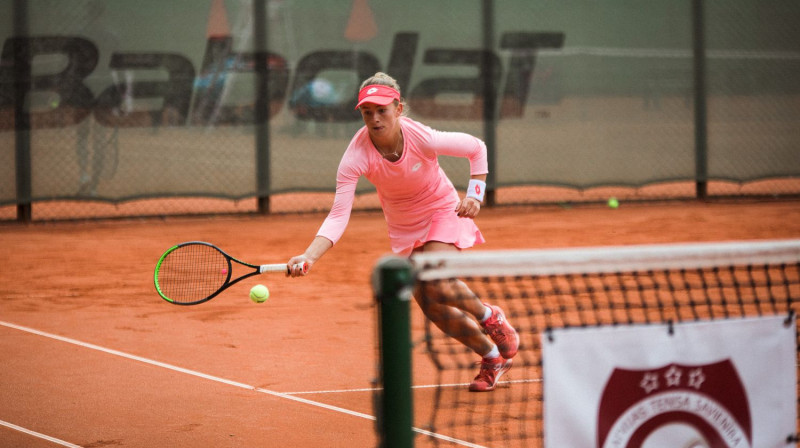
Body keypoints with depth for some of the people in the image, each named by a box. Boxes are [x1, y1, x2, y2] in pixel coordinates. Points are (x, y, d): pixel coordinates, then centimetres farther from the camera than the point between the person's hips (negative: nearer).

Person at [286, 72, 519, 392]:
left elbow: (476, 147, -10)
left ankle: (491, 318, 3)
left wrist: (475, 194, -20)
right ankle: (492, 357, 26)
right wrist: (309, 256, -45)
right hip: (403, 230, 3)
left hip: (442, 212, -3)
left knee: (436, 283, -28)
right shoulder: (356, 157, -28)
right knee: (434, 309, 0)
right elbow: (338, 217, -31)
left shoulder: (424, 138, -30)